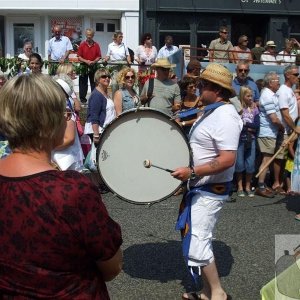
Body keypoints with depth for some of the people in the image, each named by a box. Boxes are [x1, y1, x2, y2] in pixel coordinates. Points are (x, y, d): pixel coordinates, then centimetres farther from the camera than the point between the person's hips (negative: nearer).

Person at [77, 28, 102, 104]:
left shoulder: (96, 45, 4)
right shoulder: (82, 44, 2)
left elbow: (99, 56, 3)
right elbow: (79, 57, -1)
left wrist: (93, 62, -14)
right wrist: (86, 61, -15)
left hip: (93, 66, 1)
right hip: (84, 66, -1)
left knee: (94, 83, 5)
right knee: (83, 83, 3)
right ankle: (82, 99, 9)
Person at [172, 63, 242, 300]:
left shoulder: (225, 117, -22)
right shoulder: (212, 112, 10)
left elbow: (227, 160, -29)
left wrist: (192, 172, -30)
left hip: (210, 190, -10)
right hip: (202, 187, 10)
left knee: (196, 245, -7)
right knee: (201, 241, 17)